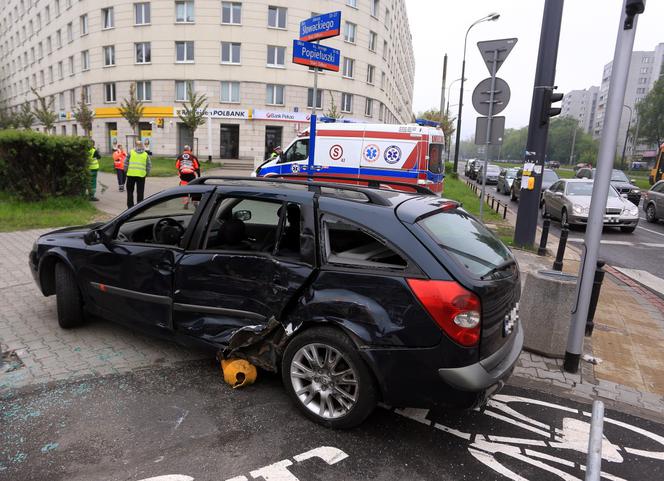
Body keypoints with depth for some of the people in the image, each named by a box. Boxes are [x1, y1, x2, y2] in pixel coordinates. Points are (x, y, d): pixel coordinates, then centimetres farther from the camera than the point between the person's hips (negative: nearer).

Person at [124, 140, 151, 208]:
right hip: (141, 175, 0)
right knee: (140, 192, 6)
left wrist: (126, 171, 14)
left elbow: (126, 163, 1)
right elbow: (149, 166, 3)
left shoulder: (131, 152, 1)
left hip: (131, 174, 0)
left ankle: (130, 206, 12)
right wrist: (147, 173, 15)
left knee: (130, 191, 12)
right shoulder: (146, 154, 4)